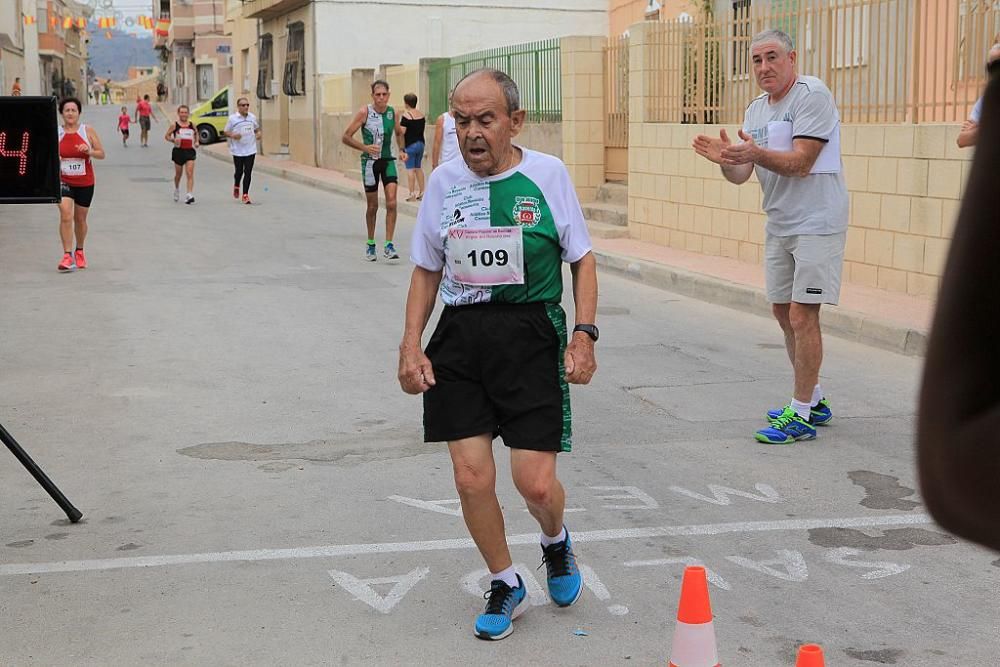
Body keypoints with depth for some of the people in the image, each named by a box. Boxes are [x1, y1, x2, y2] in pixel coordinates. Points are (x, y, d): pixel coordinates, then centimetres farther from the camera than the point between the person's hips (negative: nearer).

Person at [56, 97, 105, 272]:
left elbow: (101, 154, 0)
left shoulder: (88, 131, -3)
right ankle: (67, 256, -18)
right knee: (66, 216, -18)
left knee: (80, 218, 14)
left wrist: (89, 151, -19)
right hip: (63, 181, -1)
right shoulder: (55, 133, -2)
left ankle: (79, 251, 35)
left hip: (85, 182, 1)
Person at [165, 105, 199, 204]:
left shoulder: (192, 125, 5)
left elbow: (196, 134, 22)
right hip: (178, 151, 0)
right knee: (178, 174, 14)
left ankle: (189, 195, -19)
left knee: (190, 174, -13)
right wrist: (173, 140, -17)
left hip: (190, 151, 0)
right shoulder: (174, 126, -2)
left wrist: (196, 142, 4)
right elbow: (166, 136, 2)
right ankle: (176, 190, 42)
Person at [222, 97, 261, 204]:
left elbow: (256, 128, 21)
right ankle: (236, 186, 38)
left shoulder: (252, 117, 5)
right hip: (238, 150, -2)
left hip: (251, 150, 2)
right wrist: (232, 135, -19)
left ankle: (245, 195, 3)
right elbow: (225, 132, 1)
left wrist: (258, 134, -1)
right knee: (239, 171, 6)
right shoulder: (232, 118, -5)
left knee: (248, 173, -2)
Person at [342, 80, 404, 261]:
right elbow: (345, 137, -9)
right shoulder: (364, 112, -10)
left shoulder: (392, 112, 1)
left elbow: (398, 133, 22)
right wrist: (365, 147, -21)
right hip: (370, 162, -2)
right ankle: (370, 245, 24)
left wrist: (402, 149, 4)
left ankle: (388, 246, -7)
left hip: (388, 161, 2)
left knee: (391, 203, -11)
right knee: (372, 206, 6)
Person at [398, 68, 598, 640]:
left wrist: (585, 333, -7)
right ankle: (506, 586, 24)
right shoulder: (445, 180, 4)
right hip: (461, 336, 3)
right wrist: (411, 345, 4)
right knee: (472, 478, 0)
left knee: (536, 483, -7)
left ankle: (556, 541, 30)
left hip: (531, 333, -3)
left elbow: (582, 259, 4)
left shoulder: (548, 173, -3)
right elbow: (427, 270, 13)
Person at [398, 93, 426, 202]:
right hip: (421, 143, 7)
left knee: (410, 169, -4)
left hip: (410, 145, -7)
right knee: (418, 168, 16)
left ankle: (412, 194, -5)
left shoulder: (406, 115, -14)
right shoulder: (421, 114, 7)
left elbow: (402, 131, -18)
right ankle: (421, 192, 18)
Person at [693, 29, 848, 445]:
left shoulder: (812, 95, -13)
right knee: (783, 313, 14)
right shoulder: (756, 110, 11)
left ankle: (801, 417, -4)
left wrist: (755, 153, -37)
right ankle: (813, 400, 28)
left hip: (817, 224, -9)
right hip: (778, 225, 9)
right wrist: (725, 159, -17)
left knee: (802, 315, -10)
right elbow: (740, 175, 5)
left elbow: (800, 162, -22)